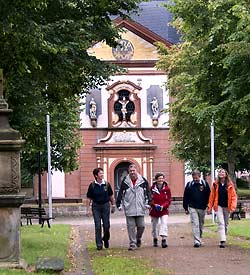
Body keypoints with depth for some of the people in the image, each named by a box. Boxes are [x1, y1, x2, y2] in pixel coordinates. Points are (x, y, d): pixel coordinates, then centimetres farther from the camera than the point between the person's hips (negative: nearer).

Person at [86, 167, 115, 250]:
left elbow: (111, 196, 11)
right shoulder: (92, 185, -3)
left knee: (106, 225, 2)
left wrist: (113, 205, 14)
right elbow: (89, 198, 0)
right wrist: (88, 209, -4)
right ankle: (99, 244, 2)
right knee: (97, 226, -3)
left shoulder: (106, 184, 1)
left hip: (105, 206, 1)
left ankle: (106, 239, 29)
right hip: (96, 206, -1)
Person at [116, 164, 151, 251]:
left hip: (140, 209, 1)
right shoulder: (125, 181, 3)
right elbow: (120, 193, 7)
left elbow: (148, 192, 9)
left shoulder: (143, 181, 4)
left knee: (141, 226, 3)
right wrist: (119, 204, 2)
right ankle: (132, 243, 5)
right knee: (131, 227, -2)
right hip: (129, 209, -1)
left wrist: (148, 203, 0)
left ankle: (138, 238, 30)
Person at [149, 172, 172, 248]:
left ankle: (164, 240, -21)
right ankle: (155, 239, 32)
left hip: (164, 210, -1)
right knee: (154, 225, 13)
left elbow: (169, 199, -1)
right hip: (154, 210, 1)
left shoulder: (166, 188, -4)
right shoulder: (152, 188, -5)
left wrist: (163, 206, -15)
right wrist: (155, 205, -16)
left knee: (164, 224, -17)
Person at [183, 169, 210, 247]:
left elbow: (208, 196, 5)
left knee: (201, 224, 12)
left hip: (202, 208, 1)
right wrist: (186, 208, 5)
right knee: (195, 224, -11)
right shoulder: (189, 185, 1)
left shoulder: (205, 184, 1)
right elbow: (185, 197, 6)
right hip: (192, 208, -1)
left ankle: (199, 239, 27)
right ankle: (197, 241, -15)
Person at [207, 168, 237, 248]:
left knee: (225, 224, 11)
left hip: (227, 207, 1)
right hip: (219, 206, -1)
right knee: (221, 223, -13)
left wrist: (233, 207, -13)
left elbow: (234, 196, -2)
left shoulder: (230, 185, 0)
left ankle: (224, 239, 24)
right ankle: (222, 241, -21)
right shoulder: (215, 184, 1)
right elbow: (212, 196, 4)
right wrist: (209, 208, 3)